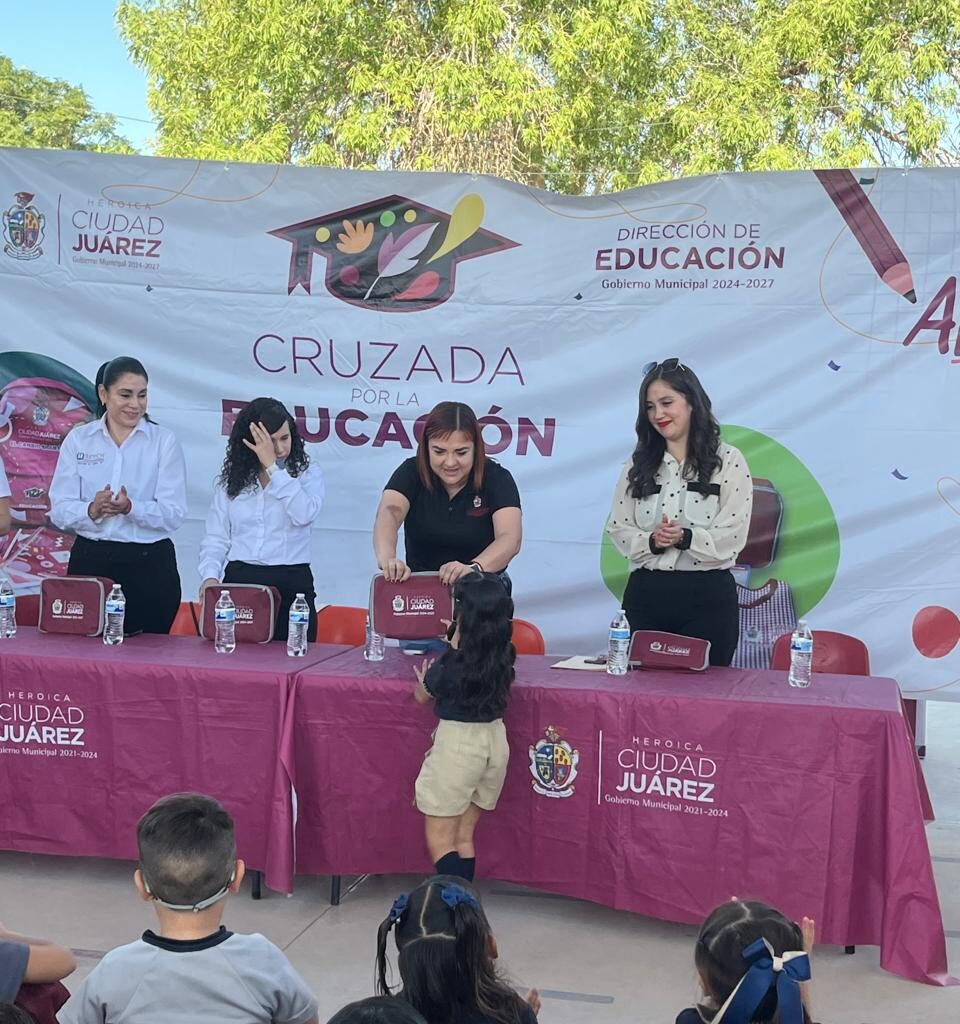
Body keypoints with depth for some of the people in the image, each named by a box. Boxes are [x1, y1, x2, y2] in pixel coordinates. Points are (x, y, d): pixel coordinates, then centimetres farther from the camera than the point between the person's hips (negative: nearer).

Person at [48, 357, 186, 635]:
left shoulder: (165, 441, 2)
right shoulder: (78, 439, 7)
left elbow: (174, 513, -6)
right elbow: (59, 510, 1)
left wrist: (131, 508, -22)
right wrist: (92, 510, -19)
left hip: (150, 564, -1)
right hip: (89, 560, 1)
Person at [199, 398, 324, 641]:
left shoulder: (307, 473, 4)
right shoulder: (231, 480, 11)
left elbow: (305, 514, -16)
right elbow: (216, 539, 9)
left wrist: (273, 467, -12)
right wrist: (210, 576, -9)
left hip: (291, 584, -2)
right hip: (239, 580, 2)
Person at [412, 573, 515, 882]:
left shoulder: (450, 663, -19)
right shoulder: (503, 656, -3)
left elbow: (423, 697, 2)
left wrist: (423, 679, 22)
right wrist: (456, 644, 28)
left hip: (457, 742, -6)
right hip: (494, 739, 6)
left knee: (440, 840, 2)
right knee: (464, 837, 17)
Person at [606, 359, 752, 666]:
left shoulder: (728, 461, 0)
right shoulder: (639, 464, 11)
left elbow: (732, 538, -7)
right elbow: (618, 529, 6)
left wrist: (684, 538, -23)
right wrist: (651, 541, -14)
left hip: (707, 598, -3)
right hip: (645, 595, 3)